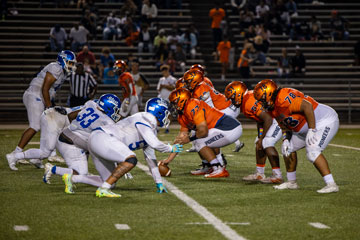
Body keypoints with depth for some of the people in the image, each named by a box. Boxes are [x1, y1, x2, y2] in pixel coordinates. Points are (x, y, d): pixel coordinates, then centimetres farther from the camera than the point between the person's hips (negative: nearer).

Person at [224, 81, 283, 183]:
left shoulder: (250, 102, -25)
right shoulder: (244, 104, 8)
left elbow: (268, 119, -27)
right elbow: (259, 120, 17)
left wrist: (261, 138, -20)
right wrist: (260, 138, 12)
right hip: (273, 119, 11)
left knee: (266, 143, -17)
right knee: (259, 144, 12)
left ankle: (277, 176, -15)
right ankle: (259, 174, 19)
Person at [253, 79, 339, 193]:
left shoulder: (283, 99, -26)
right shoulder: (272, 109, 6)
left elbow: (307, 106, -33)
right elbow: (286, 125, 16)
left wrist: (311, 130, -32)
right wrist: (286, 140, 0)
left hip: (325, 121, -11)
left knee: (312, 151, -26)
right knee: (288, 148, 15)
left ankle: (331, 185, -24)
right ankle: (291, 182, 27)